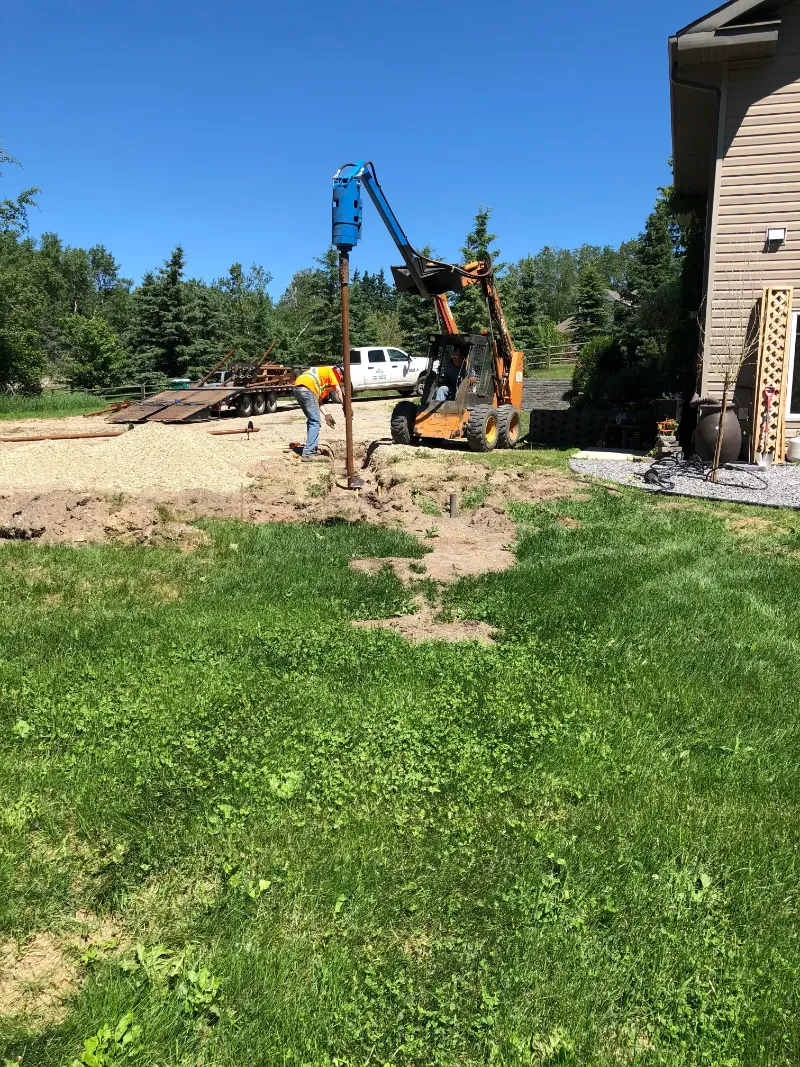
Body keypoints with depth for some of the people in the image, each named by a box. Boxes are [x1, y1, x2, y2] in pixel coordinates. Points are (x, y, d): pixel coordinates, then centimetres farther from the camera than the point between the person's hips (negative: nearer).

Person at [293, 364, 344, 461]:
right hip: (307, 389, -9)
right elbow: (338, 390, -1)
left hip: (297, 388, 9)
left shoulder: (324, 372, 35)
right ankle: (308, 454, -13)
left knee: (312, 421, 20)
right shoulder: (333, 371, 13)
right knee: (315, 422, -8)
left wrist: (326, 415, 22)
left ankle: (312, 451, 23)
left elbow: (319, 399, 28)